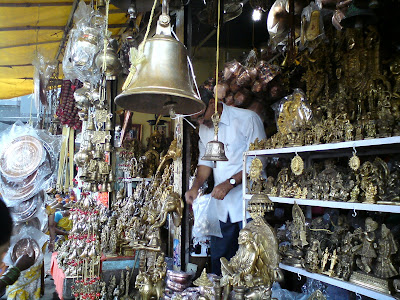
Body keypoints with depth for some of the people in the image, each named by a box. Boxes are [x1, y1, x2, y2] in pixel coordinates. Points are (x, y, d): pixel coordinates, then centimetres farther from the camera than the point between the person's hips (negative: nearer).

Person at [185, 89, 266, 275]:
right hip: (221, 206, 6)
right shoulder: (204, 129, 13)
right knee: (218, 261, 10)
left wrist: (230, 183, -19)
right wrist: (196, 186, 2)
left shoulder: (247, 119, -9)